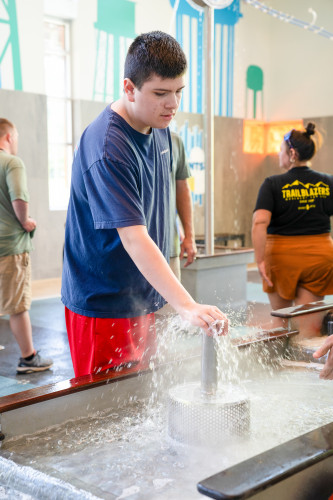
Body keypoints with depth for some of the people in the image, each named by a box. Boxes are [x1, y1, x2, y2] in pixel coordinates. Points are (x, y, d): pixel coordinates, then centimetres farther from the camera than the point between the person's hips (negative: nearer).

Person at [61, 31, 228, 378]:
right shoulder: (107, 148, -25)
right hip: (104, 306, -8)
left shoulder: (159, 128, 4)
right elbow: (133, 239, -33)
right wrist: (187, 307, -40)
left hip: (145, 299, 8)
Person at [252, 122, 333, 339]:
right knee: (309, 325, 4)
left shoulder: (273, 184, -7)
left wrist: (261, 260, -15)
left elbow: (259, 223, -18)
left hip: (282, 256, -1)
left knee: (281, 319, 19)